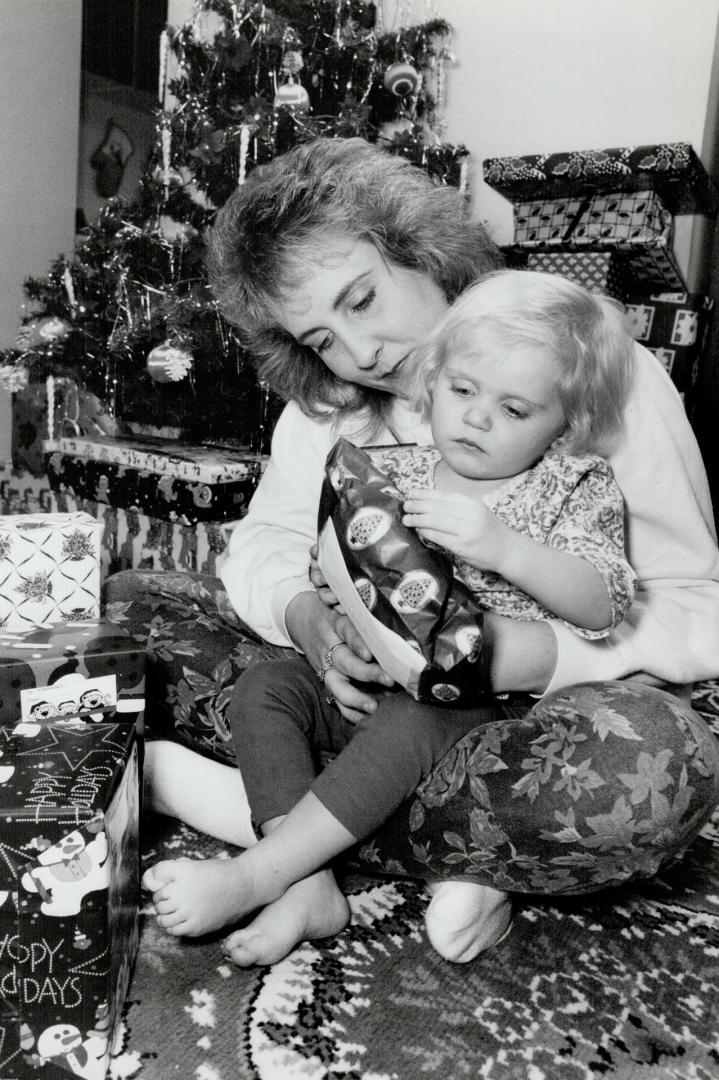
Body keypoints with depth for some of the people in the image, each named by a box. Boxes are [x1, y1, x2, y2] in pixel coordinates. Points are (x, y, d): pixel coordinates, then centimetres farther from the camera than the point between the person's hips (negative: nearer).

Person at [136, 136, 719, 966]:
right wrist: (306, 614, -21)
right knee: (128, 604, -8)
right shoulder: (323, 403, 3)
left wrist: (528, 656, -29)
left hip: (536, 705, -3)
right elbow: (263, 543, 3)